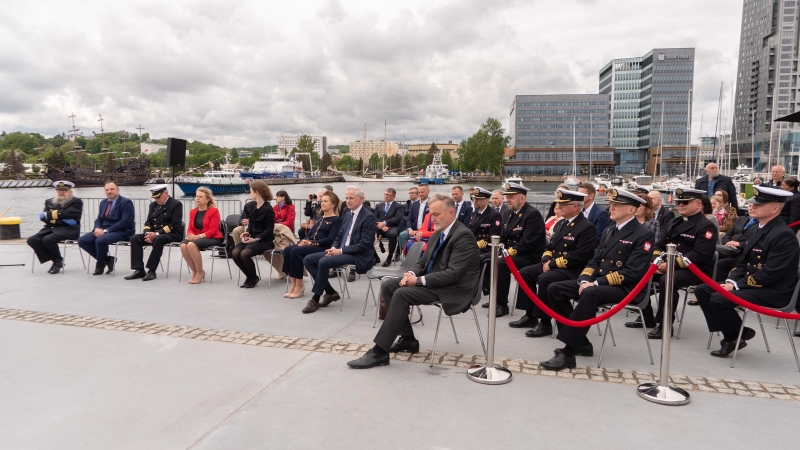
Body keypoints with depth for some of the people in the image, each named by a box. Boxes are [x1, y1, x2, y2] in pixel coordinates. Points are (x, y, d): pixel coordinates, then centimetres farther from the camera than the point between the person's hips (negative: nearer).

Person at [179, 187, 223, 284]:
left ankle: (200, 272, -14)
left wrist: (199, 236, -23)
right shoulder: (193, 211, 12)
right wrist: (190, 235, -12)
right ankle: (194, 271, -9)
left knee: (191, 245, -33)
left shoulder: (214, 211, -7)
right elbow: (190, 228, 12)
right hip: (196, 238, 6)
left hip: (212, 238, -6)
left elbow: (213, 230, -13)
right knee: (183, 245, -27)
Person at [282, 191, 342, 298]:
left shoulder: (336, 220, 0)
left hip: (323, 247, -7)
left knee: (295, 251, -29)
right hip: (310, 245, 7)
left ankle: (299, 285, -19)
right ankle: (293, 284, -18)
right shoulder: (318, 218, 24)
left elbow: (331, 239, -12)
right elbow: (310, 233, 20)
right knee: (287, 250, -20)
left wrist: (312, 243, -18)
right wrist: (304, 241, -4)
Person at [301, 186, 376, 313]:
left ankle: (315, 299, -14)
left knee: (323, 262, -29)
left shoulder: (368, 217, -12)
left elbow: (364, 244, -18)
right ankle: (330, 292, 2)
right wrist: (334, 248, -2)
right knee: (308, 260, -3)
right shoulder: (348, 214, 15)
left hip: (358, 256, -9)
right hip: (341, 251, 9)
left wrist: (341, 250, -19)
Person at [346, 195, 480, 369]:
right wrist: (412, 273, -5)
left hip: (453, 288, -10)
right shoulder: (438, 233, 11)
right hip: (431, 279, 10)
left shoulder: (463, 236, -17)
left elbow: (453, 274, -25)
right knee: (388, 286, -2)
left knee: (402, 294, -26)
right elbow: (425, 260, 18)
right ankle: (407, 339, 5)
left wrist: (419, 280, -23)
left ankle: (379, 352, -22)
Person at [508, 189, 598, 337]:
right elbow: (551, 246, 19)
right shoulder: (561, 224, 15)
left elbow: (579, 257, -24)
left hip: (573, 270, -10)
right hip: (553, 265, 10)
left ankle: (545, 323, -19)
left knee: (545, 279, -32)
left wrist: (553, 263, -21)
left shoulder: (587, 227, -15)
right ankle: (530, 316, 7)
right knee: (525, 273, 0)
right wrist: (546, 260, -4)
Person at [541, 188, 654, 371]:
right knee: (555, 289, -6)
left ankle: (568, 353, -34)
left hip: (624, 288, -8)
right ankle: (580, 342, 1)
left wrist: (597, 283, -22)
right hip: (597, 282, 8)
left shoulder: (643, 235, -8)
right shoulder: (608, 231, 17)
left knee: (590, 294, -38)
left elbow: (633, 273, -17)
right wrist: (585, 280, -6)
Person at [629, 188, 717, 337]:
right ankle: (647, 317, 5)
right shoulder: (674, 223, 18)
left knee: (666, 280, -35)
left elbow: (699, 255, -22)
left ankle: (664, 325, -22)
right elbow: (660, 245, 16)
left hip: (695, 270, -8)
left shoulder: (706, 226, -9)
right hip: (668, 266, 9)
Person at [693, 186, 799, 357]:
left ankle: (737, 336, 0)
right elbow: (743, 262, 15)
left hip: (773, 291, -10)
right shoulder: (753, 230, 11)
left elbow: (770, 274, -24)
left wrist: (737, 286, -20)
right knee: (703, 290, 0)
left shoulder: (784, 234, -18)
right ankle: (731, 334, 5)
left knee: (719, 299, -26)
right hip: (749, 283, 10)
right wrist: (731, 281, -3)